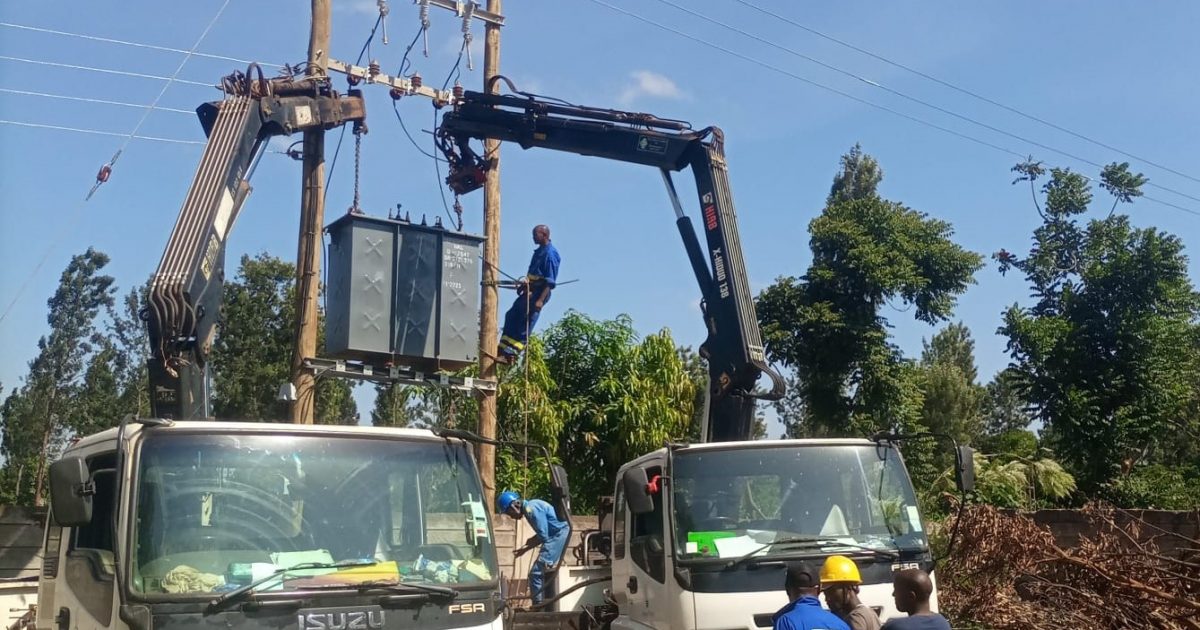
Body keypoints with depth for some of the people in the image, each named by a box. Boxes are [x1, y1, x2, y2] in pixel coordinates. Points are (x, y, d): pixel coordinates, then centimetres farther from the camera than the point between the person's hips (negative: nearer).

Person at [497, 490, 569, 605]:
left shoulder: (531, 509, -16)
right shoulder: (530, 508, 15)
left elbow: (543, 536, -17)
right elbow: (543, 534, 19)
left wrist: (527, 546, 1)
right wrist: (525, 549, 15)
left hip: (560, 534, -10)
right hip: (557, 535, 10)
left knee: (536, 573, -10)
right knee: (542, 572, 15)